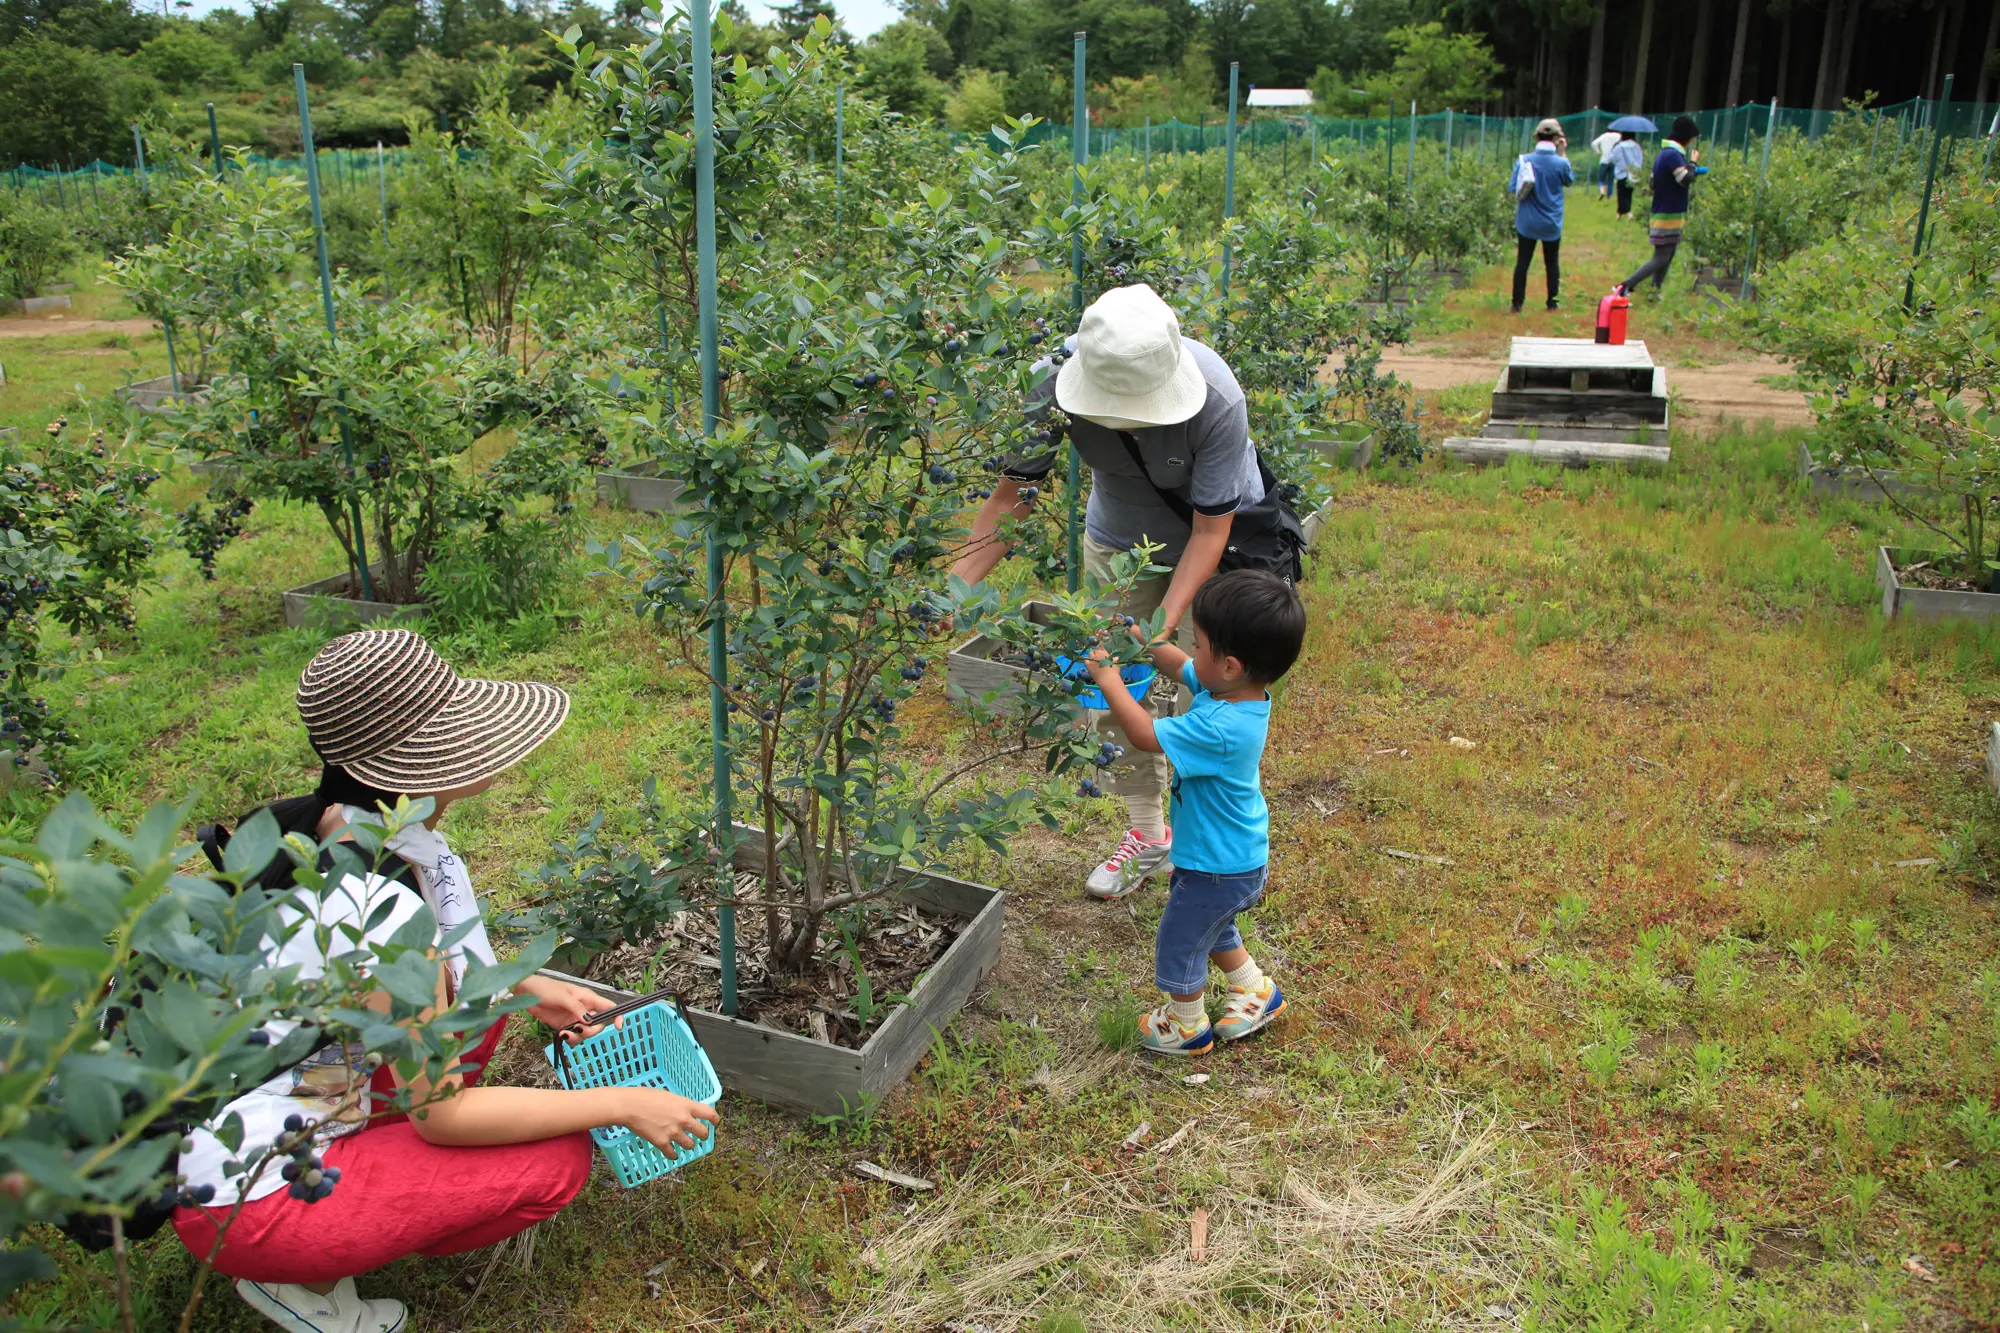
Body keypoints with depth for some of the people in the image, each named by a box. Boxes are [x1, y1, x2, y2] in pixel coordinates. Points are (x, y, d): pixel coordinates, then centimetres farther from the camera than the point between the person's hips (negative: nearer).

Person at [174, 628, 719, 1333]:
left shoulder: (331, 824, -5)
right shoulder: (378, 905, -30)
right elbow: (440, 1116, -20)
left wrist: (526, 987, 6)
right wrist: (622, 1104, -14)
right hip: (245, 1204, -8)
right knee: (558, 1161, -10)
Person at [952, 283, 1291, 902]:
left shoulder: (1216, 398, -38)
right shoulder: (1054, 381, -31)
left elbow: (1211, 529, -29)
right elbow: (1014, 492, -22)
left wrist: (1164, 624, -39)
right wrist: (955, 587, -33)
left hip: (1215, 541, -3)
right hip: (1118, 542, 4)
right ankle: (1147, 834, 27)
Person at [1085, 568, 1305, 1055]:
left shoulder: (1220, 728, -39)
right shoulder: (1245, 690, -11)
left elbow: (1147, 735, -30)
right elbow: (1179, 666, 7)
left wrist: (1108, 679, -20)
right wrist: (1139, 637, -2)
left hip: (1217, 868, -9)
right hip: (1237, 855, 9)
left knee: (1178, 942, 15)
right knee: (1211, 927, 33)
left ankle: (1187, 1025, 37)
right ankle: (1258, 992, 50)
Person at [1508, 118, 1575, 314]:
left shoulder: (1524, 160, -11)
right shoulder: (1561, 163, -12)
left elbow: (1513, 187, -9)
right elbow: (1569, 181, 8)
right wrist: (1563, 154, 8)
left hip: (1527, 222, 0)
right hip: (1551, 224, 0)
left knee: (1522, 262, 7)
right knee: (1552, 263, 15)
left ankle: (1517, 303, 7)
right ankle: (1553, 302, 21)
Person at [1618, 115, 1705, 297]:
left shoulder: (1665, 152, 14)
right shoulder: (1673, 154, -17)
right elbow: (1685, 180, -27)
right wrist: (1692, 163, -8)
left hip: (1667, 214, 10)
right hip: (1668, 216, -10)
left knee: (1666, 257, 13)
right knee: (1660, 258, -10)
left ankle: (1655, 292, 15)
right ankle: (1626, 286, -14)